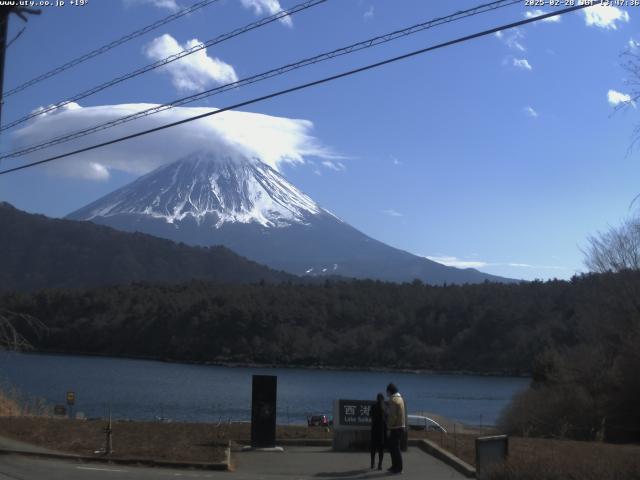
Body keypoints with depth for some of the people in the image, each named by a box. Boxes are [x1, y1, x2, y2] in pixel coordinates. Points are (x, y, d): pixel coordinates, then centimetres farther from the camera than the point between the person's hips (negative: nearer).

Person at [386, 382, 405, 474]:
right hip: (400, 426, 10)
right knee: (392, 447, 17)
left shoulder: (393, 400, -16)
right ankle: (395, 466, 23)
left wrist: (390, 426, -11)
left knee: (395, 448, -3)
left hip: (395, 428, -10)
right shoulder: (399, 398, 15)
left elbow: (393, 415, -22)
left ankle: (398, 468, 1)